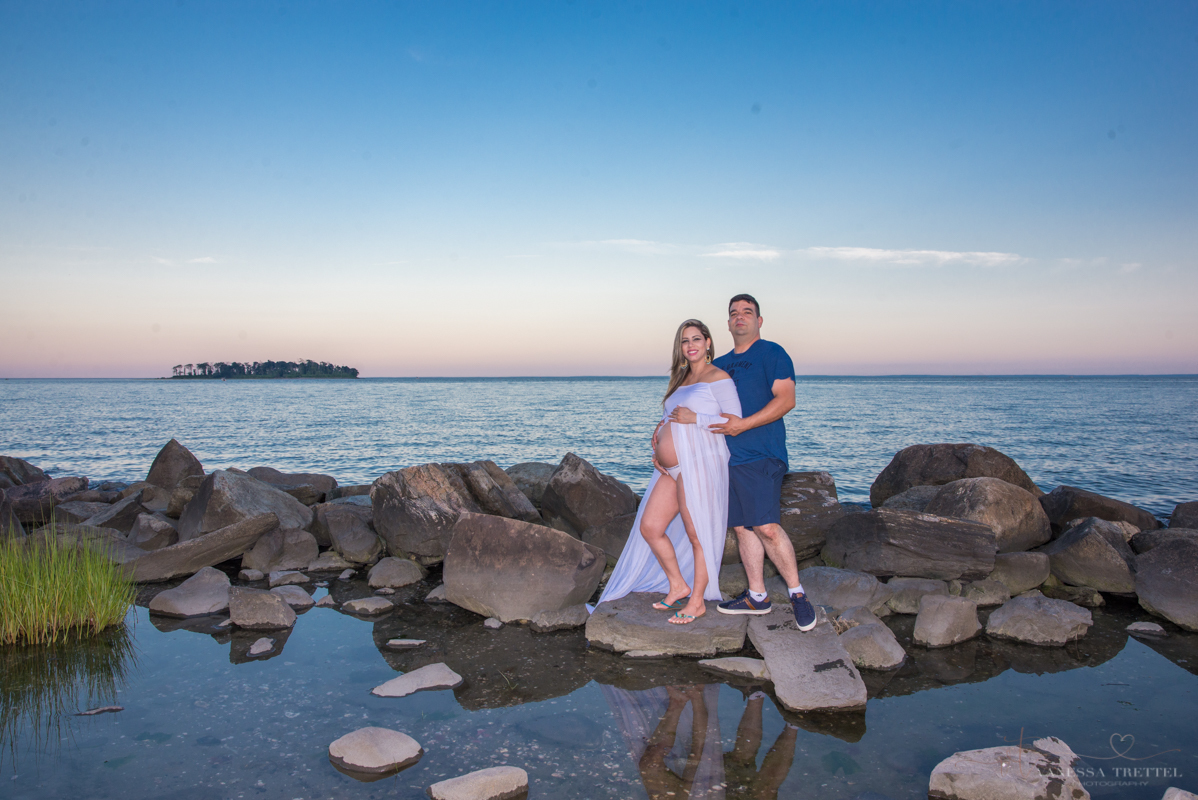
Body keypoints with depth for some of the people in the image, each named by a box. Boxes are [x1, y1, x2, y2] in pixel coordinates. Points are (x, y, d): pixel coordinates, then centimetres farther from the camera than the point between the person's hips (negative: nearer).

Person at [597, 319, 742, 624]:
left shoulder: (718, 378, -3)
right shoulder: (680, 381, 21)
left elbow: (734, 420, -11)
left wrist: (694, 418, -16)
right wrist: (657, 449, 11)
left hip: (699, 464, -8)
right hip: (671, 468, 8)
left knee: (697, 535, -1)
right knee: (649, 527, 7)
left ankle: (697, 602, 12)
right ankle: (678, 586, 22)